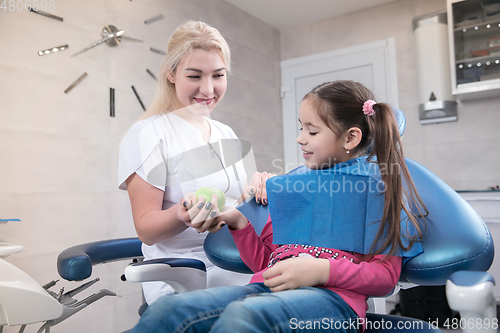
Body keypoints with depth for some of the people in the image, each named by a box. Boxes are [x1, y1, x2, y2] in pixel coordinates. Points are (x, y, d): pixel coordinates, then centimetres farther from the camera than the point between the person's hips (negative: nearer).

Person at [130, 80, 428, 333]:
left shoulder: (380, 186, 7)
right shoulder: (291, 186, 22)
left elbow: (386, 275, 1)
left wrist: (322, 270, -15)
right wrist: (238, 222, 8)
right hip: (268, 288, 5)